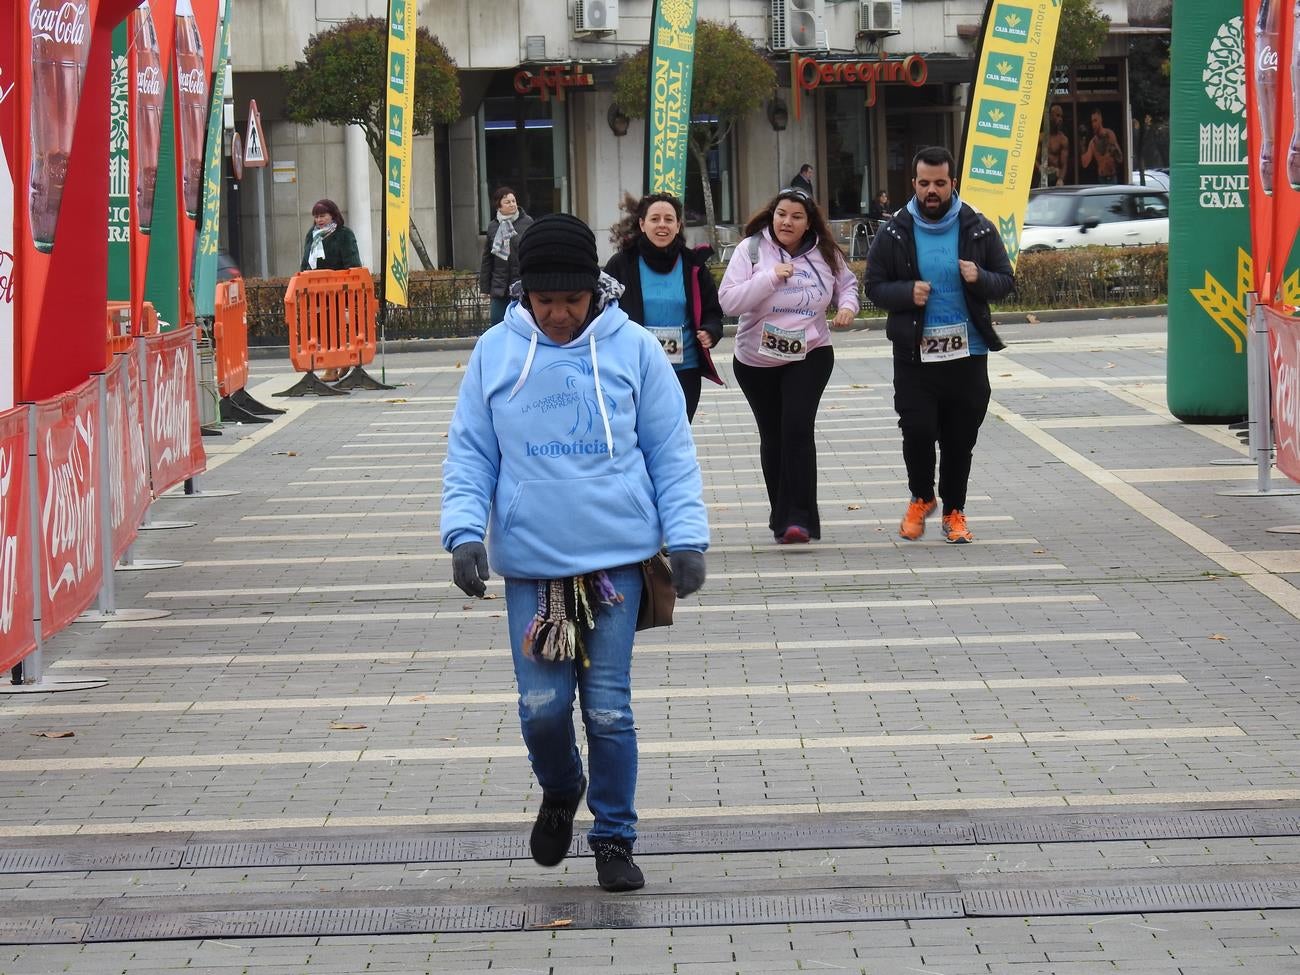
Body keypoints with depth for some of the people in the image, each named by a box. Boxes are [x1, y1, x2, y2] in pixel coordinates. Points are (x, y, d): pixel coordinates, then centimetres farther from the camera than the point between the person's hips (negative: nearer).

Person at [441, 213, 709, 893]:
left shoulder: (633, 348, 0)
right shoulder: (494, 353, 2)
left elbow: (672, 453, 4)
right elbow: (469, 455, 6)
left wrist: (686, 537, -4)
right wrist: (464, 531, -8)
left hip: (616, 558, -1)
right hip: (528, 563, 1)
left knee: (609, 707, 1)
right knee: (543, 706, -2)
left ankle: (614, 838, 17)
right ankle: (559, 794, 30)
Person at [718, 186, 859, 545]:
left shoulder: (824, 254, -1)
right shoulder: (751, 250, -8)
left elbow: (846, 283, 19)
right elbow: (729, 301, -17)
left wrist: (848, 305, -4)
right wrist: (771, 277, -25)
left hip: (810, 356, 0)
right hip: (756, 361, 1)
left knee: (797, 428, -17)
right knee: (772, 436, 10)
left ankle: (797, 517, -17)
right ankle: (783, 515, 24)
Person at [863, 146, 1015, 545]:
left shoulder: (978, 230, 4)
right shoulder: (894, 233, 2)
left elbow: (1006, 280, 8)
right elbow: (874, 286, 5)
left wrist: (980, 279, -14)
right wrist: (907, 293, -15)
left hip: (967, 352, 1)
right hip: (914, 355, -1)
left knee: (960, 439, 5)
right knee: (917, 431, -7)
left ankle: (954, 511, 21)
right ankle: (921, 498, 19)